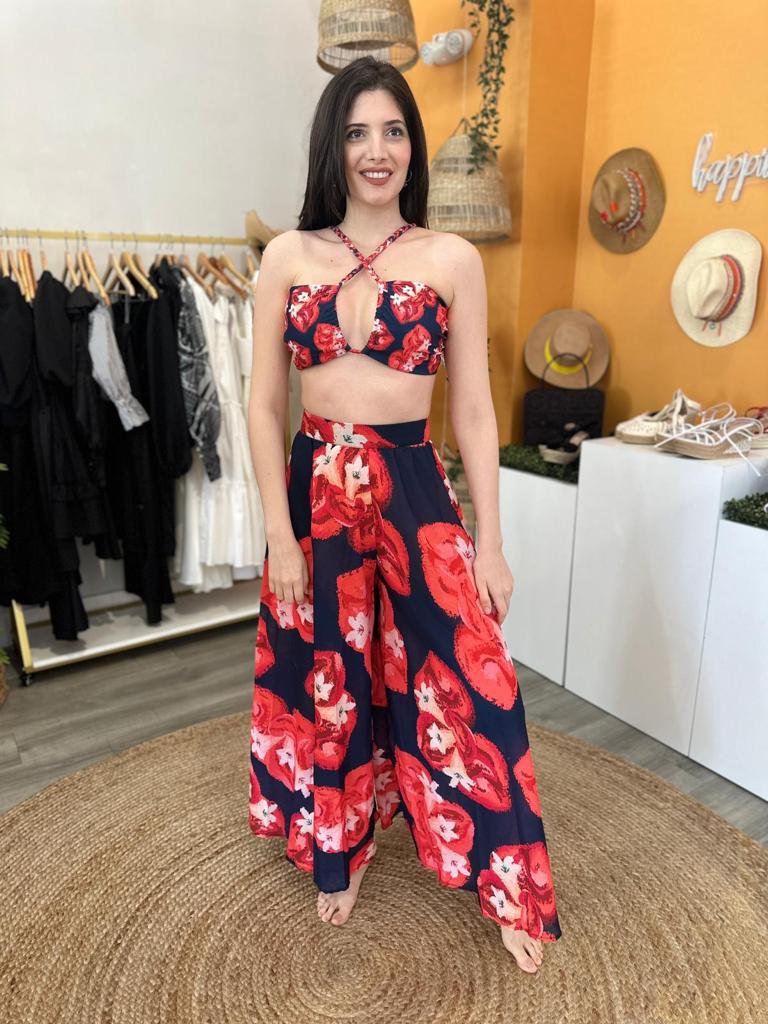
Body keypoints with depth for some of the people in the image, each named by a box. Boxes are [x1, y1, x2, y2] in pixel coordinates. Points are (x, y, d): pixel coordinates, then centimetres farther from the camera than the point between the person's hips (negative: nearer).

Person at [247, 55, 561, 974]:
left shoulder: (453, 259, 1)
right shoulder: (288, 257, 3)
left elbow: (473, 411, 0)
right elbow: (264, 403, 1)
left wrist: (490, 544, -2)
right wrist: (281, 537, -5)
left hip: (414, 492, -1)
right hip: (316, 492, 2)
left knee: (459, 684, 2)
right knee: (329, 685, 15)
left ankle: (507, 888, 26)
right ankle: (340, 849, 42)